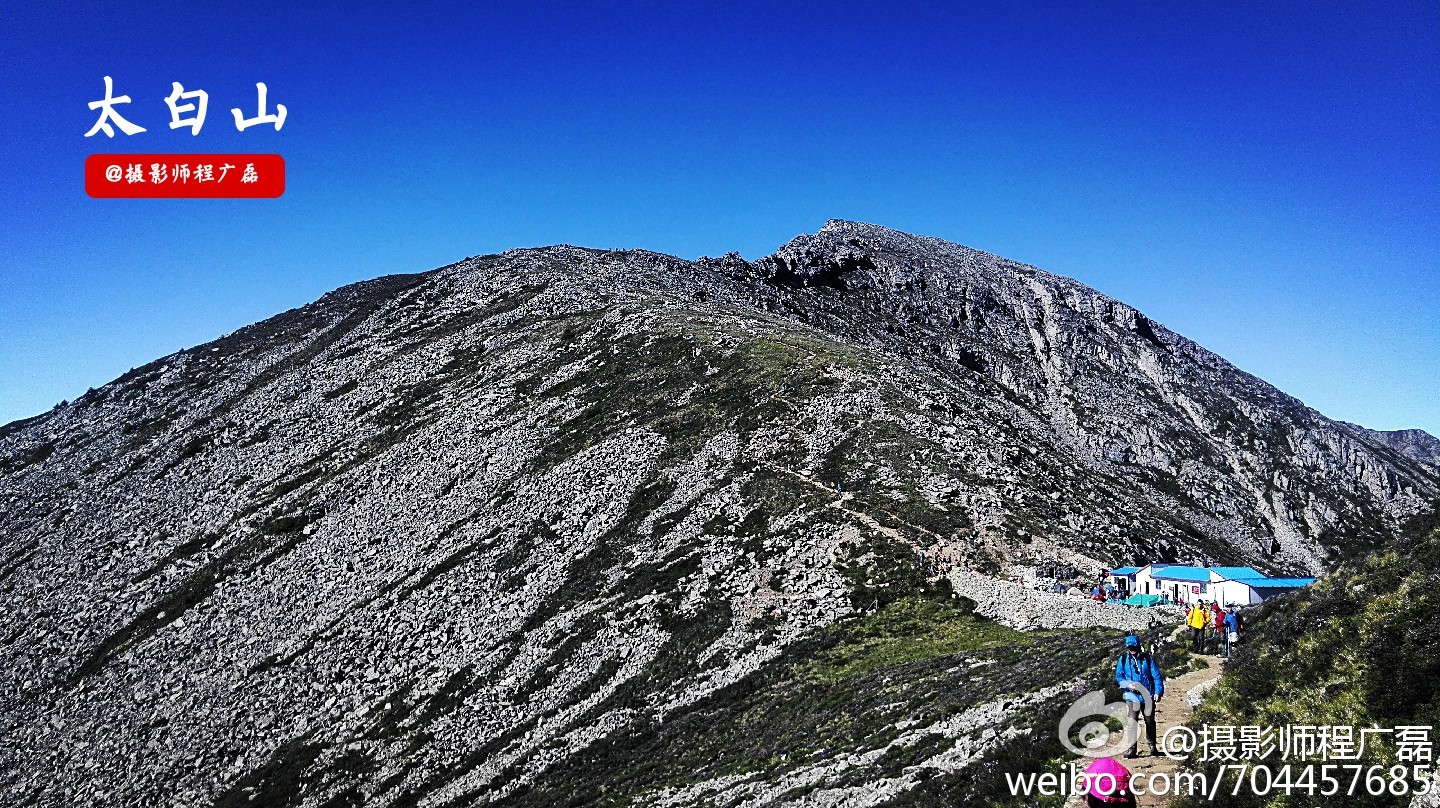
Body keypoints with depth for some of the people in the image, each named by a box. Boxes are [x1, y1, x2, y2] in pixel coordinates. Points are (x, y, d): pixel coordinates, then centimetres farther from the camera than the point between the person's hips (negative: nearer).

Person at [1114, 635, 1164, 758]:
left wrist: (1158, 692, -14)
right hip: (1132, 696, 0)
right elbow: (1118, 677, 5)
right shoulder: (1123, 660, 2)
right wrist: (1128, 684, -13)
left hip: (1148, 696, 0)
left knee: (1150, 722, 14)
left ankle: (1152, 746, 32)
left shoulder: (1148, 659, -2)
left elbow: (1157, 676, -3)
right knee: (1132, 722, -9)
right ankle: (1132, 749, -5)